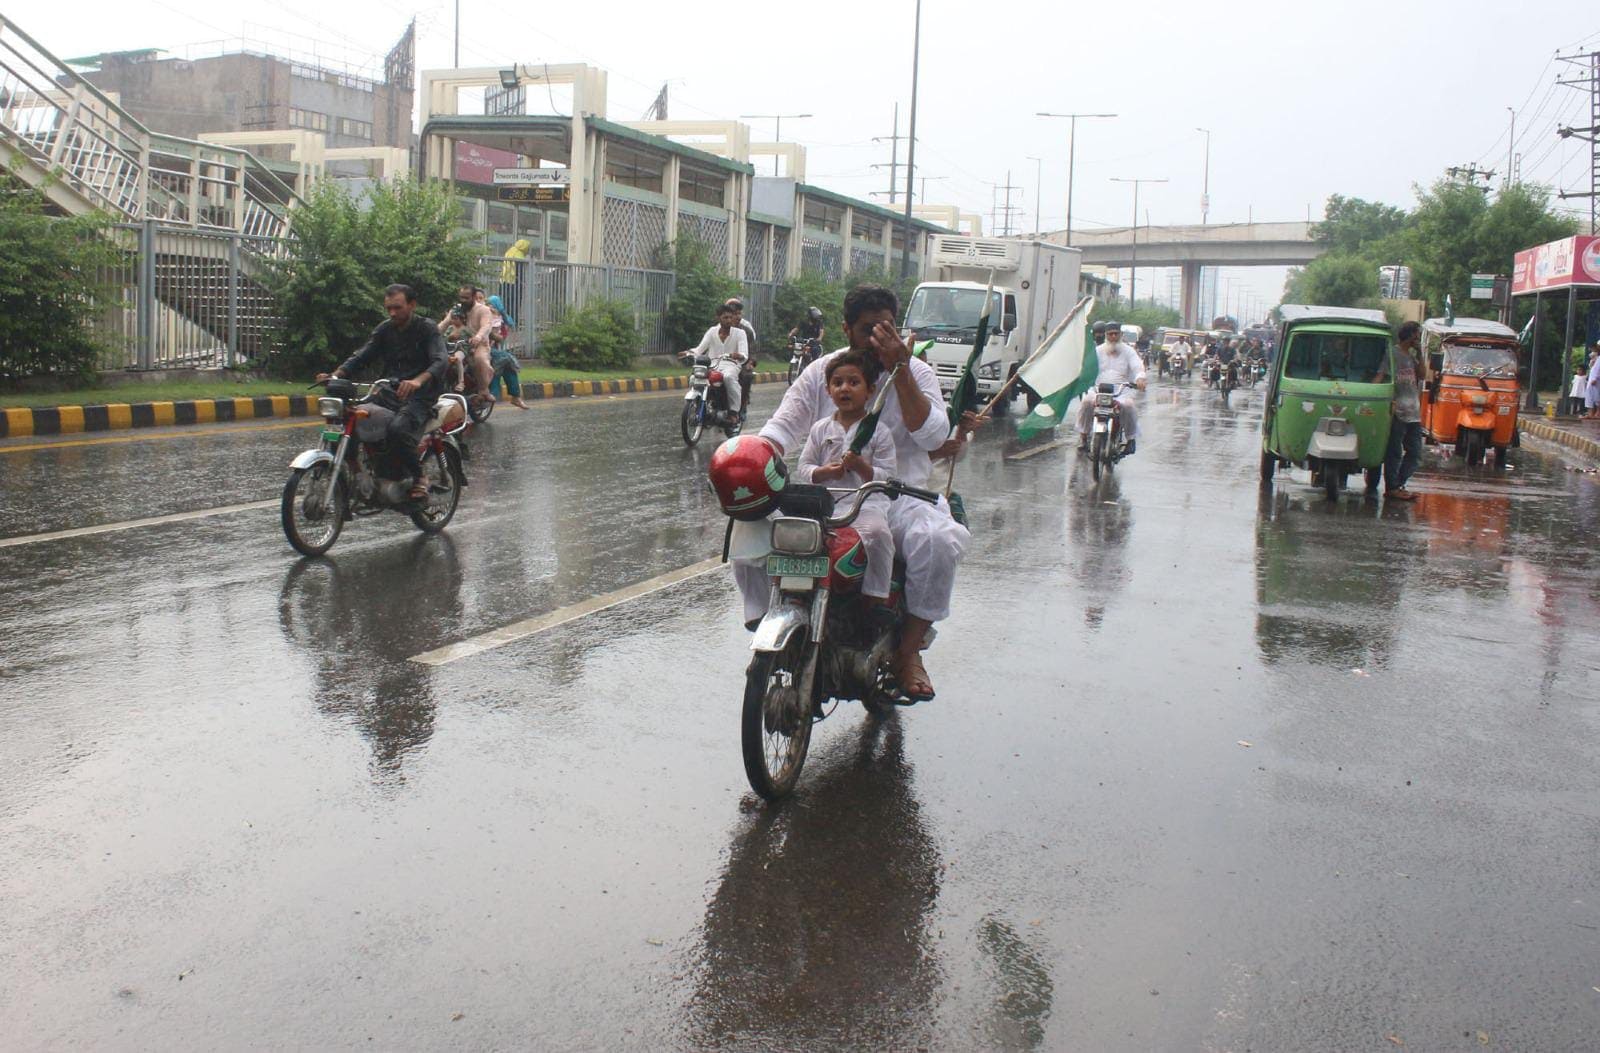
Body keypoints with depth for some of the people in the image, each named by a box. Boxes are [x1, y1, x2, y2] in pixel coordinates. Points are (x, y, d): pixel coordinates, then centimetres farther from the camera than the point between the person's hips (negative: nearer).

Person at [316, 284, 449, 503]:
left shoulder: (427, 329, -4)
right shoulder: (384, 329, 14)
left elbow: (440, 360, -21)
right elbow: (361, 355, 5)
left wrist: (418, 381, -42)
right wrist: (335, 374, -16)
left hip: (420, 395, -6)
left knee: (397, 428, -35)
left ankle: (418, 479, -15)